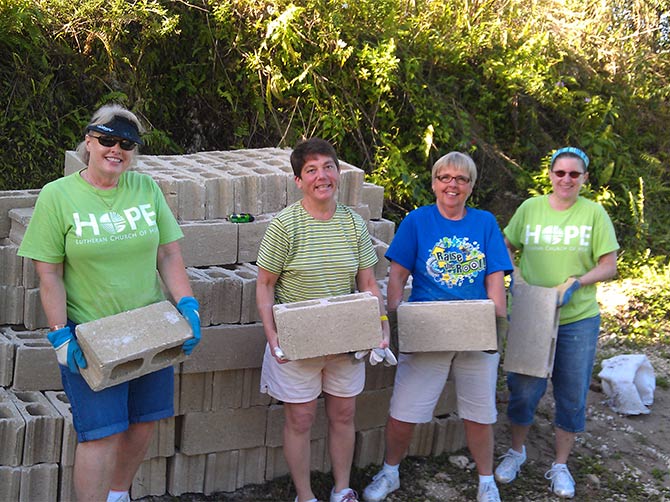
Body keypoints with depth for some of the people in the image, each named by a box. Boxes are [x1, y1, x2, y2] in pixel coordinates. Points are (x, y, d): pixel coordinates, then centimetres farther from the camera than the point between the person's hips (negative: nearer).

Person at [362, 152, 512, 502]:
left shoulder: (485, 223, 5)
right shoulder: (417, 221, 0)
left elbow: (495, 278, 2)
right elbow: (398, 274, -1)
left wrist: (499, 319, -9)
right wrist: (393, 312, -14)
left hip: (476, 334, 1)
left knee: (479, 413, 11)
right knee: (403, 411, 1)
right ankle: (389, 473, 25)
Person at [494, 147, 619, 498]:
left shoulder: (594, 213, -2)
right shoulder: (530, 208, 1)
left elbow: (609, 267, -2)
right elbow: (506, 247, 13)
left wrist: (575, 284, -17)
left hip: (579, 318, 0)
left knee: (572, 396, 7)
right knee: (524, 388, 4)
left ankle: (560, 466, 24)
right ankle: (516, 452, 29)